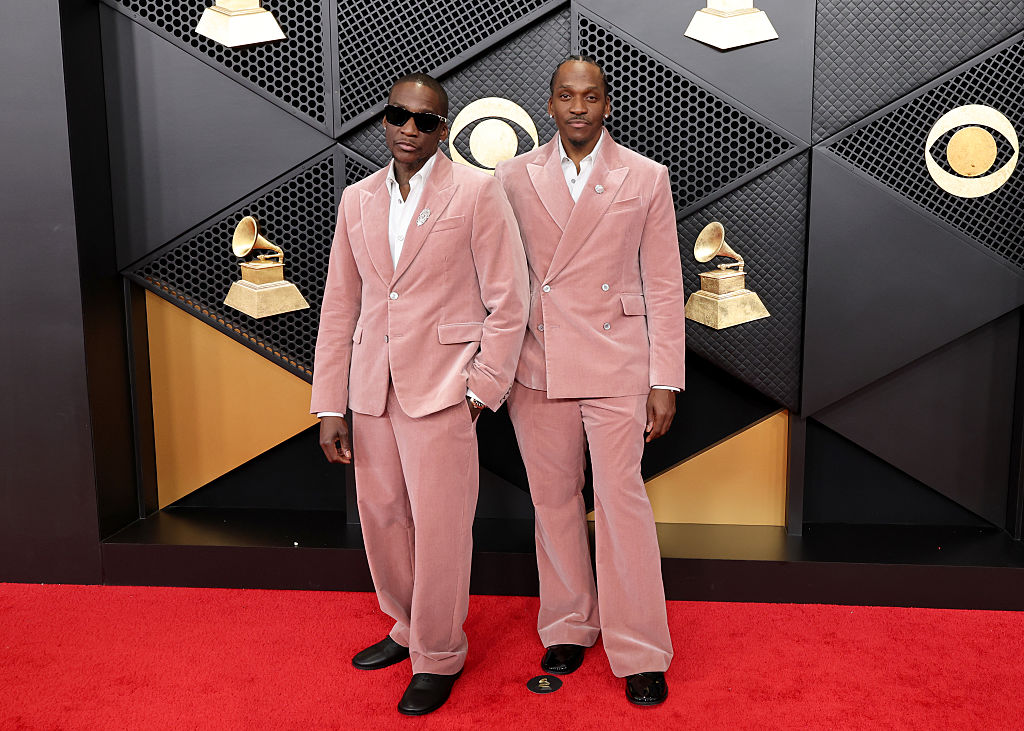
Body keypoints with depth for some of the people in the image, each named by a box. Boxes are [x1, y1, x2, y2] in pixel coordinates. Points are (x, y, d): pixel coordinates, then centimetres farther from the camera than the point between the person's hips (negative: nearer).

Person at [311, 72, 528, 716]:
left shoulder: (477, 192, -4)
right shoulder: (358, 200, 11)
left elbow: (508, 301, -5)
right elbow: (339, 307, 11)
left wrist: (482, 391, -9)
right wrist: (330, 407, 8)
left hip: (441, 390, -5)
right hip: (373, 391, 5)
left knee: (440, 526, 2)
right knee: (382, 517, 14)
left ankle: (439, 656, 23)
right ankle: (408, 628, 38)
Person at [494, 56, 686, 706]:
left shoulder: (646, 178, 2)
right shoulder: (515, 177, 6)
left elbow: (664, 286, 1)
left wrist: (665, 381, -3)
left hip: (615, 367, -2)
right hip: (537, 369, 3)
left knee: (622, 500, -3)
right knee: (554, 500, 11)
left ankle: (640, 653, 11)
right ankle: (568, 629, 28)